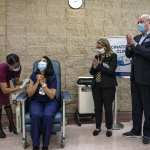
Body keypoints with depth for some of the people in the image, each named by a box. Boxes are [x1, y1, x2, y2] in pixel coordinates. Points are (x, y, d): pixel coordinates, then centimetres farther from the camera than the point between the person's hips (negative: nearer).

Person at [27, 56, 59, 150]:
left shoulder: (53, 77, -5)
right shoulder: (34, 75, 0)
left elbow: (52, 96, -13)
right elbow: (29, 94, -3)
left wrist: (43, 83, -20)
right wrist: (37, 82, -15)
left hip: (50, 102, -1)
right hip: (36, 101, 1)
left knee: (47, 116, -33)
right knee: (36, 116, -32)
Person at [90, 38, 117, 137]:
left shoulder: (113, 56, -5)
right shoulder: (97, 56, 9)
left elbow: (111, 71, -16)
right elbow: (92, 72, 11)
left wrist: (99, 65, -14)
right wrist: (94, 67, -10)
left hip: (108, 86, -4)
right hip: (96, 85, 5)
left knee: (108, 108, 3)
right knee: (98, 107, 10)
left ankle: (109, 128, 20)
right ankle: (98, 127, 24)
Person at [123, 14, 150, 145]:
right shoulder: (136, 38, 13)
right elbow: (129, 54, 12)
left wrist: (135, 44, -20)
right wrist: (129, 45, -6)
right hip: (135, 77, 7)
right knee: (136, 105, 15)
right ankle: (136, 130, 27)